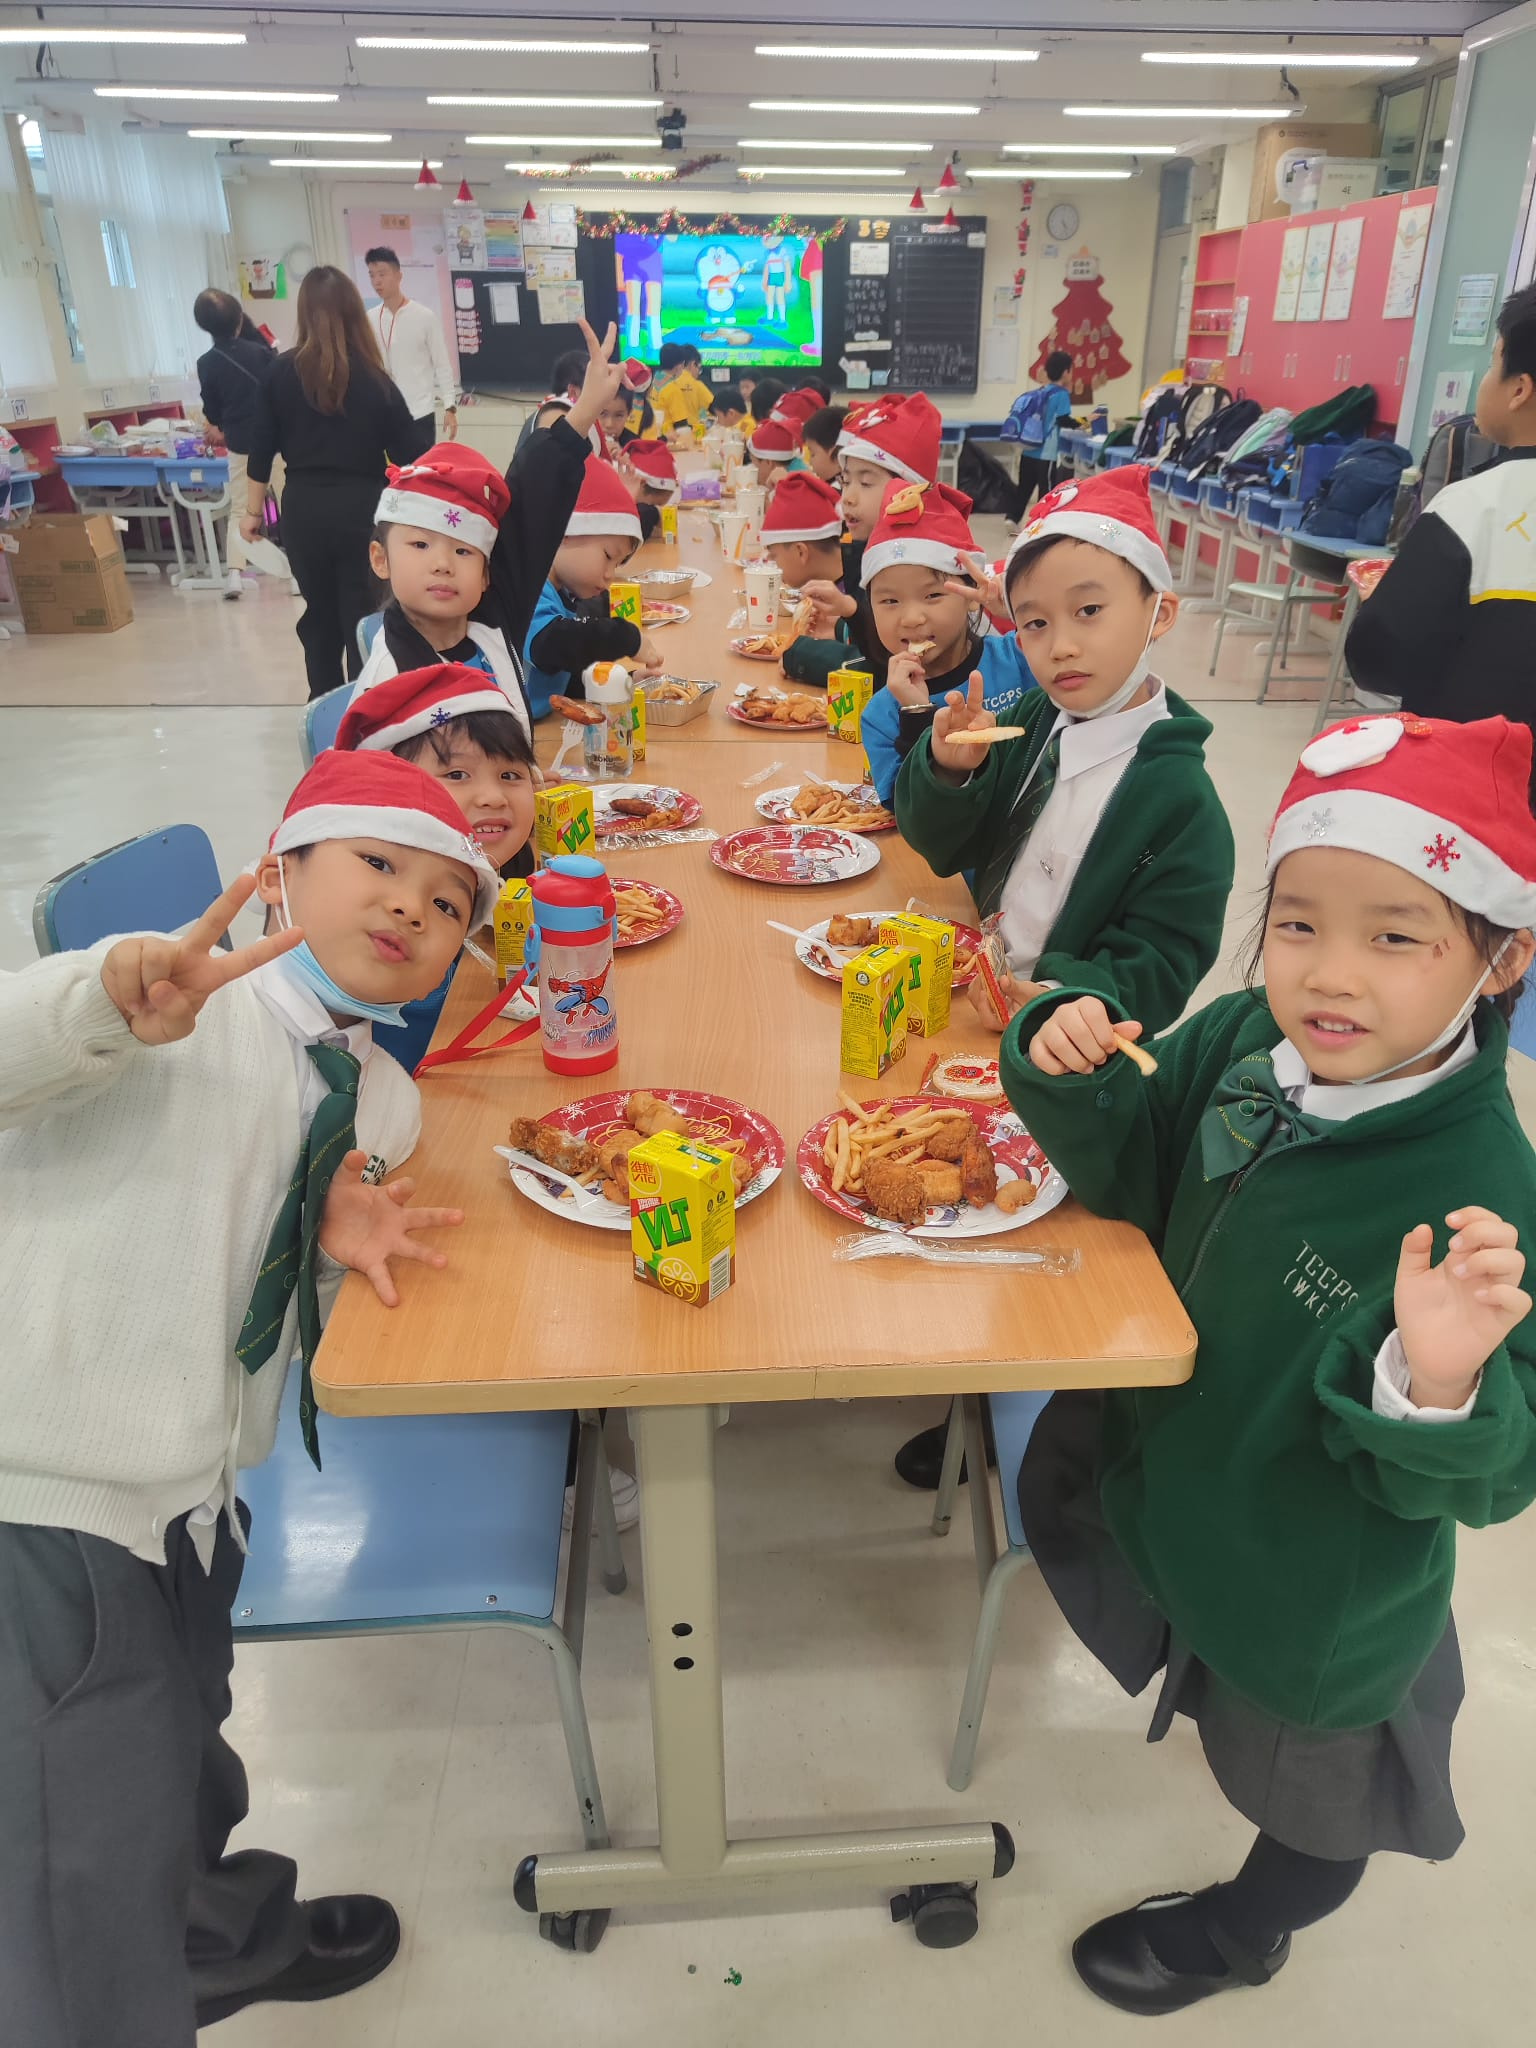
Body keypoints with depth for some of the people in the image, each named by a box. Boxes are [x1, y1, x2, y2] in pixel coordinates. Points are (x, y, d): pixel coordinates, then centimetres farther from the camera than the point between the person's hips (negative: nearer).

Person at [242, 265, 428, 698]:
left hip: (303, 509, 3)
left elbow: (261, 449, 2)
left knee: (320, 613, 18)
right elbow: (409, 455, -5)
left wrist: (253, 511, 12)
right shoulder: (374, 379, -6)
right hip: (361, 509, -3)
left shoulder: (282, 372, -1)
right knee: (362, 617, 5)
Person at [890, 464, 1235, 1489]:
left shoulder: (1179, 796, -17)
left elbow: (1162, 964, -18)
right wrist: (950, 770, -16)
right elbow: (944, 848, 5)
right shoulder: (1032, 728, 1)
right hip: (976, 1008, 6)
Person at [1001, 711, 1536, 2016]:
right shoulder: (1243, 1044, -19)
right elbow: (1134, 1172, -4)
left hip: (1319, 1613, -4)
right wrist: (1076, 1074, -24)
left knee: (1312, 1792, 26)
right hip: (1172, 1469, 4)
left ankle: (1247, 1935, 60)